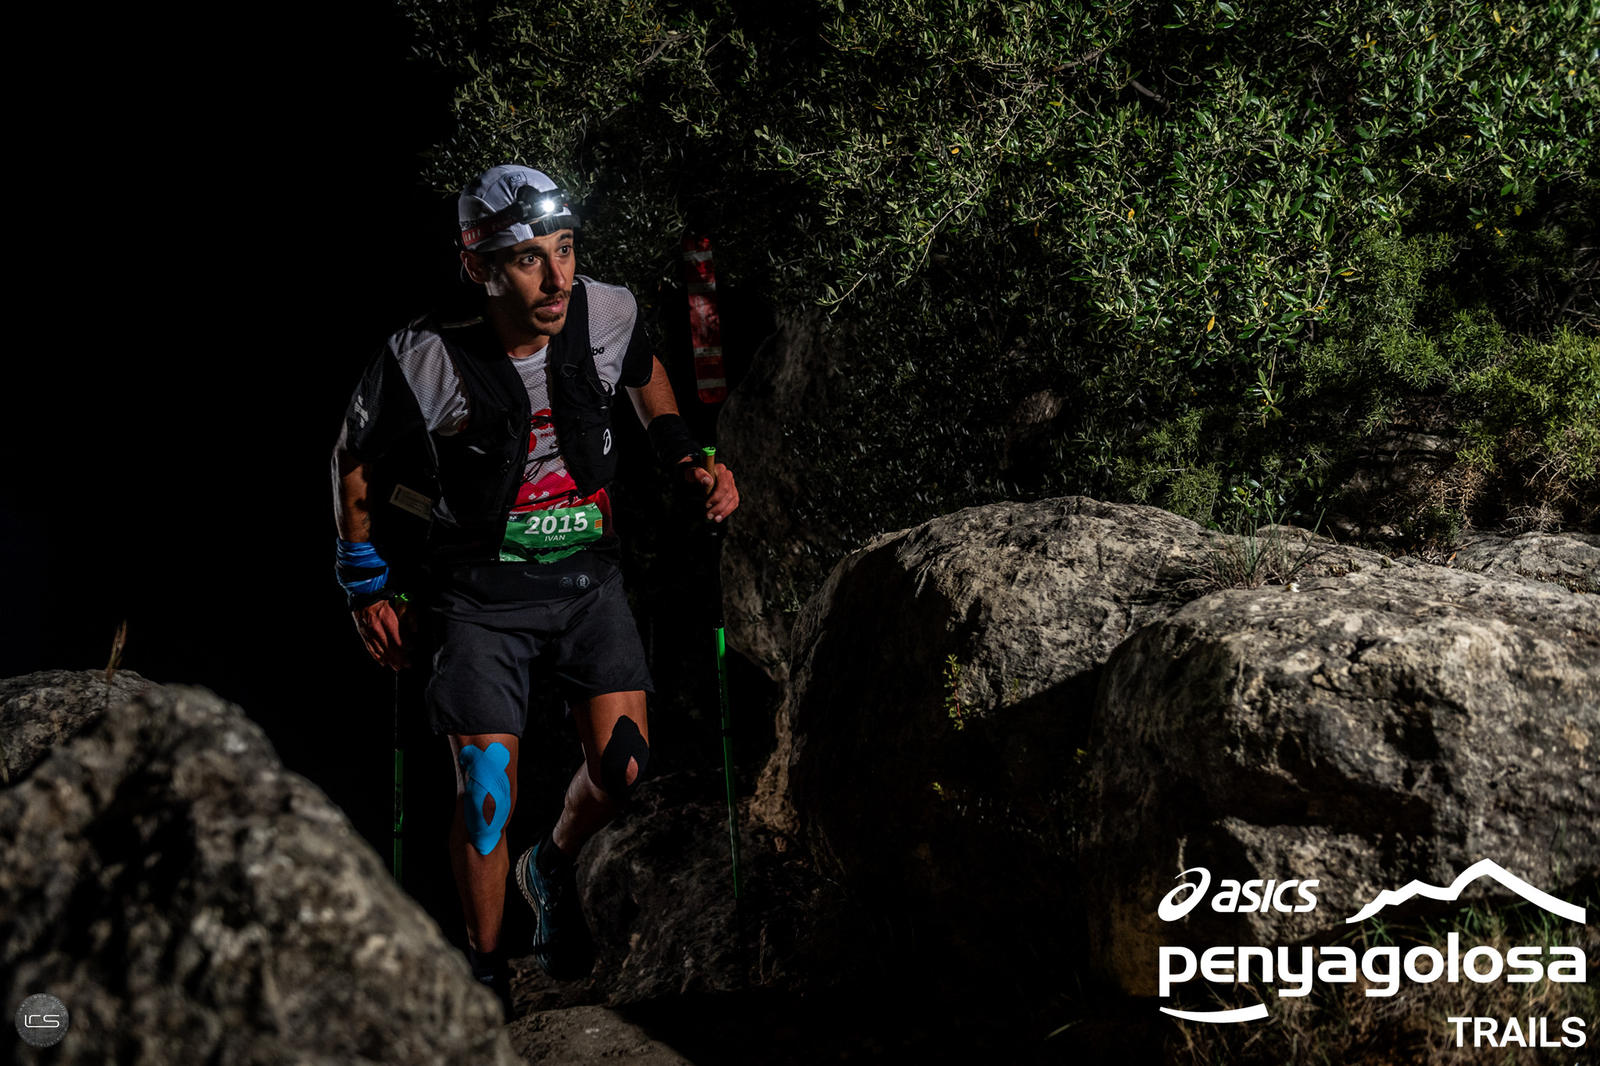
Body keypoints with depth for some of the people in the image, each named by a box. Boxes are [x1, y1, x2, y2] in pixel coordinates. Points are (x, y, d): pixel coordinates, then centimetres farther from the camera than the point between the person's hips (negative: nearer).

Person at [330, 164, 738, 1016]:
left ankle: (553, 867, 27)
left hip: (586, 576, 3)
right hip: (479, 593, -3)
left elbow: (645, 377, 13)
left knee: (621, 765, -8)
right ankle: (485, 972, 15)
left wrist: (689, 463, 0)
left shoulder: (607, 316, -14)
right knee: (486, 792, -8)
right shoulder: (423, 360, -22)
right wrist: (368, 588, 0)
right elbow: (353, 462, -3)